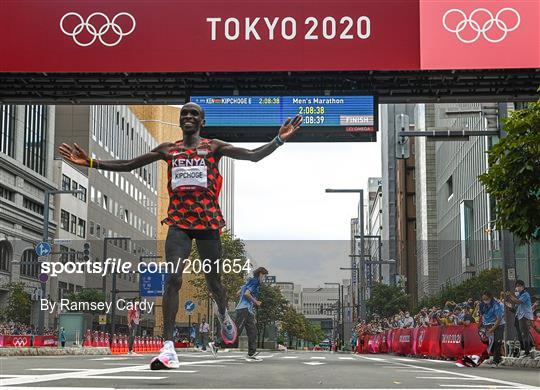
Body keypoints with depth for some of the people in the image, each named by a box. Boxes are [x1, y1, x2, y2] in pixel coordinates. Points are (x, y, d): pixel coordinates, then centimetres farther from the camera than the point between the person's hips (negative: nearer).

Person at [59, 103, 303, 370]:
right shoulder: (168, 150, 13)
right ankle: (168, 349, -20)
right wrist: (91, 163, 7)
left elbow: (253, 156, -1)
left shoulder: (213, 147, 7)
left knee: (213, 282, 9)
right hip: (179, 222, 1)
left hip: (208, 221, 0)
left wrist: (279, 140, -17)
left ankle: (223, 315, 45)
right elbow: (128, 165, 15)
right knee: (173, 278, -18)